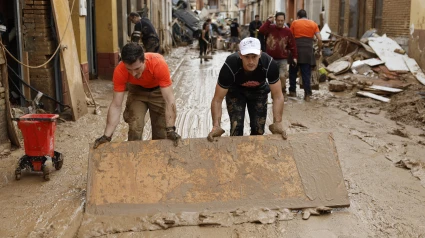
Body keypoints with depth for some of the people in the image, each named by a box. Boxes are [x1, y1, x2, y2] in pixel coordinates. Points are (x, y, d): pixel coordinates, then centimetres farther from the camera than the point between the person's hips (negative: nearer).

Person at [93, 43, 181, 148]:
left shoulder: (159, 64, -40)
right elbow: (116, 105, -28)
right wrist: (107, 136, -33)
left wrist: (170, 130, -45)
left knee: (161, 131, 0)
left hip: (158, 90, -1)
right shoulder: (120, 71, -34)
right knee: (134, 128, -11)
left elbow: (169, 100, -38)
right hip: (137, 90, 1)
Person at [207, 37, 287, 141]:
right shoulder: (230, 66, -39)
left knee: (258, 129, -1)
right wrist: (216, 126, -46)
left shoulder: (270, 64, -35)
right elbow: (217, 99, -33)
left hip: (259, 90, 2)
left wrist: (277, 123, -38)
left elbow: (278, 96, -26)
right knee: (236, 128, -14)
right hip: (236, 90, -1)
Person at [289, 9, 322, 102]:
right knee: (306, 74, 4)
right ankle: (307, 94, 1)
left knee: (293, 72, 14)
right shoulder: (313, 24, 8)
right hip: (308, 52, 1)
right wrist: (319, 50, 14)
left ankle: (292, 91, 20)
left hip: (296, 50, -1)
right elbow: (320, 39, 1)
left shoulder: (294, 23, 4)